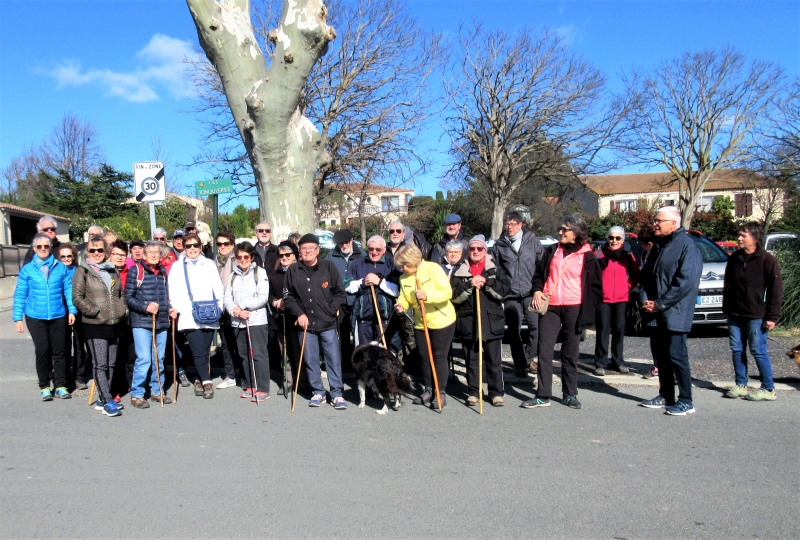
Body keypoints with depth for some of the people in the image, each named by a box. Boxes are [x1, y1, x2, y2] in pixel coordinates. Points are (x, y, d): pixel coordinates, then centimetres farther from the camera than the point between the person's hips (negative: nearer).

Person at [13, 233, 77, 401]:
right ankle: (44, 387, 18)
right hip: (35, 318, 0)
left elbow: (68, 290, 2)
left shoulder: (61, 268, 0)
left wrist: (72, 310, -5)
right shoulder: (27, 269, -1)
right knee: (42, 351, 5)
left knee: (59, 352, 6)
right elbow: (20, 295, 1)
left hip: (58, 317, 1)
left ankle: (61, 386, 16)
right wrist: (18, 317, -1)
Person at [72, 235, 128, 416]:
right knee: (100, 364, -7)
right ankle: (108, 401, -5)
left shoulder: (113, 270, 13)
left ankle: (102, 399, 19)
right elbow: (77, 298, -8)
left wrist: (123, 310, 7)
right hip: (95, 326, -6)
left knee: (111, 364, 10)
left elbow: (121, 294, 21)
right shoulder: (83, 271, -2)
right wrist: (95, 311, -14)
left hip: (115, 325, 6)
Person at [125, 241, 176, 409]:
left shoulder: (163, 271, 14)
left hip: (162, 322, 6)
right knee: (144, 359, -9)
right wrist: (145, 307, -18)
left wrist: (169, 308, 5)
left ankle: (157, 391, 24)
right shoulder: (136, 270, -3)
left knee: (159, 359, 12)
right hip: (141, 322, -5)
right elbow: (129, 297, -5)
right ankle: (136, 395, 3)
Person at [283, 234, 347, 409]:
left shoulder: (329, 266, -1)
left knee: (333, 358, 1)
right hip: (306, 324, 2)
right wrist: (299, 313, -4)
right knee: (310, 360, 8)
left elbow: (340, 293, 2)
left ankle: (337, 394, 10)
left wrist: (331, 311, -5)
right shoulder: (293, 270, 2)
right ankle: (318, 393, 21)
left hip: (328, 323, -1)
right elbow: (288, 296, 7)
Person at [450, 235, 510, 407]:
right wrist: (470, 285, -16)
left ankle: (497, 393, 14)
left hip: (492, 322, -1)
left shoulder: (495, 269, 7)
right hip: (468, 322, 1)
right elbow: (454, 296, -3)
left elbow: (504, 291, -4)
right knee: (471, 360, 8)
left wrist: (487, 283, -15)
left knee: (494, 360, 4)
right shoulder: (460, 271, 7)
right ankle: (473, 392, 18)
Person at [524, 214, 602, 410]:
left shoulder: (587, 256, 1)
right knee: (544, 351, -2)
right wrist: (537, 291, -1)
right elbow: (539, 274, 17)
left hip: (574, 309, -2)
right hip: (549, 307, 2)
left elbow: (595, 286, 4)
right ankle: (543, 396, 2)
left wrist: (588, 311, -5)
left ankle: (570, 394, 19)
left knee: (570, 353, 6)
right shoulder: (552, 250, 9)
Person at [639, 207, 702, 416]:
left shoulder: (686, 245, -11)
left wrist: (659, 304, -17)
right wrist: (645, 299, 0)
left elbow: (686, 282, -20)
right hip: (655, 314, 8)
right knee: (660, 356, 13)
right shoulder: (658, 246, 16)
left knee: (676, 356, -5)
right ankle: (665, 396, 24)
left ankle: (685, 402, 6)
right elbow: (646, 275, 17)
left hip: (674, 314, -8)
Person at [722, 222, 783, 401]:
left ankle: (768, 389, 9)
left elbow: (776, 290, -8)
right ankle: (740, 385, 19)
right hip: (734, 314, 6)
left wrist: (772, 316, -11)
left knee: (758, 351, -2)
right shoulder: (734, 258, 9)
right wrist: (726, 307, 13)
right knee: (737, 350, 9)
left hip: (756, 315, -6)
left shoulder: (767, 260, -8)